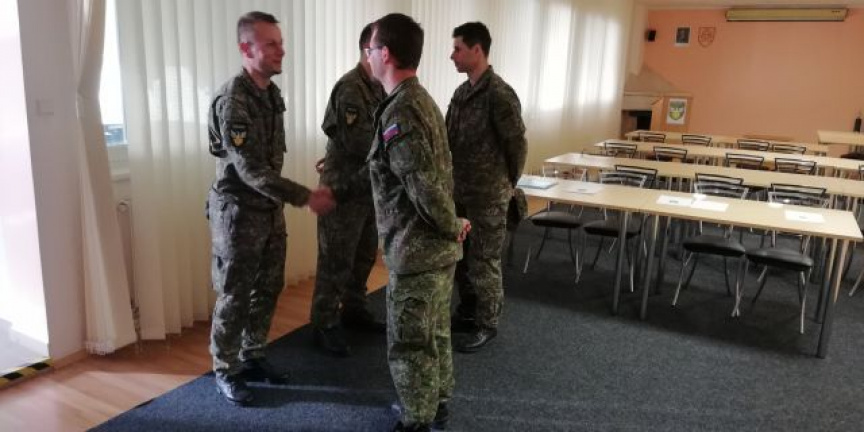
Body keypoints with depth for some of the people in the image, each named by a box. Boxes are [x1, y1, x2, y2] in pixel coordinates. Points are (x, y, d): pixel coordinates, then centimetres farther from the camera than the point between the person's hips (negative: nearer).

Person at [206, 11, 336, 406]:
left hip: (270, 209, 8)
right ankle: (225, 371, 22)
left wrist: (283, 203, 14)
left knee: (268, 288, 15)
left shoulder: (273, 94, 6)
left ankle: (253, 357, 32)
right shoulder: (232, 101, -21)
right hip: (239, 212, -8)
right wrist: (306, 197, -26)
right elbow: (250, 170, -25)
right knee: (235, 296, 4)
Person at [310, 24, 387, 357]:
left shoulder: (380, 88, 9)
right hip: (345, 191, -8)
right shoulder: (350, 89, -18)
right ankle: (324, 326, 14)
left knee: (364, 256, 18)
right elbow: (361, 145, -25)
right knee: (336, 261, 1)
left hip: (370, 189, 8)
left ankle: (354, 311, 34)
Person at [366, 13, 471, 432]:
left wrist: (452, 226, -12)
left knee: (409, 344, 6)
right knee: (435, 332, 22)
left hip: (416, 249, -10)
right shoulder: (422, 99, 9)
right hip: (437, 246, 10)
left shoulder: (399, 112, -21)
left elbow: (425, 186, -26)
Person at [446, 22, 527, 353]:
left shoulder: (500, 94, -16)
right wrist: (451, 182, 9)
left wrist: (507, 185, -1)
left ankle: (487, 325, 21)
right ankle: (467, 313, 35)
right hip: (459, 193, 8)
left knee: (483, 262, 4)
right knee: (459, 257, 17)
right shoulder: (461, 92, 8)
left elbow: (517, 144, -12)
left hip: (487, 197, -8)